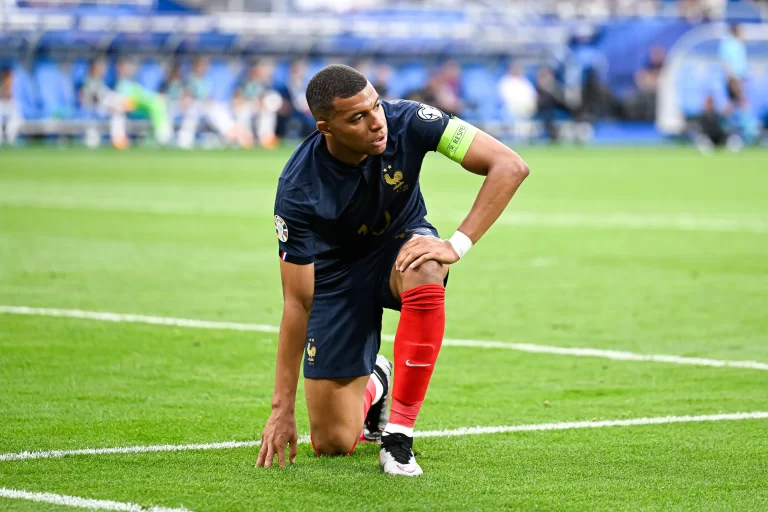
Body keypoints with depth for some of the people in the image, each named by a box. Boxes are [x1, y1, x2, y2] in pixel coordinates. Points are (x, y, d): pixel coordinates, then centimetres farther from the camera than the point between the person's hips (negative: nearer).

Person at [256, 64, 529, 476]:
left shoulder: (406, 122, -28)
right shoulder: (298, 190, -29)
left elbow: (510, 166, -30)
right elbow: (298, 302, -23)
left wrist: (457, 245, -39)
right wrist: (282, 408, -23)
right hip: (338, 272, -1)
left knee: (424, 274, -41)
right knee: (333, 444, -5)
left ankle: (399, 436, -26)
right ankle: (372, 386, 35)